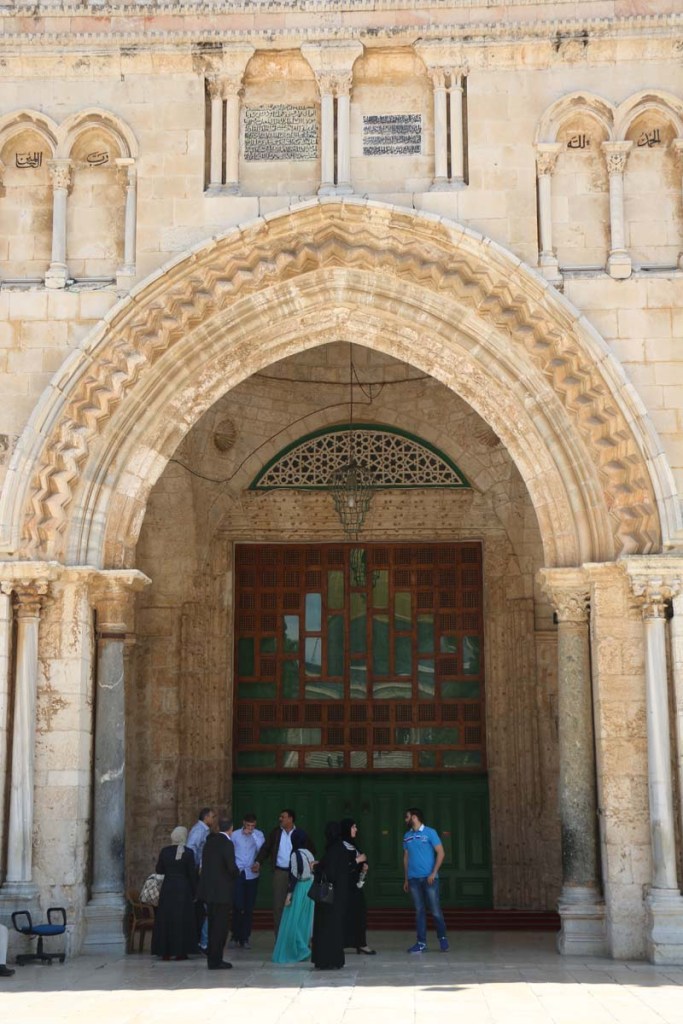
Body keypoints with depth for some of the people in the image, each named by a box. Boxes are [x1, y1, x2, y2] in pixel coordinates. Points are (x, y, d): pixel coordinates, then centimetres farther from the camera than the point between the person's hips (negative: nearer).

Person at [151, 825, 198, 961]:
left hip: (167, 888, 2)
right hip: (183, 889, -2)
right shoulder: (188, 853, -9)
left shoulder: (165, 851, -2)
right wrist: (194, 892, 3)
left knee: (165, 919, 9)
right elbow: (192, 874, -6)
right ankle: (180, 951, 6)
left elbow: (158, 870, 5)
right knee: (182, 919, 6)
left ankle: (165, 952, 9)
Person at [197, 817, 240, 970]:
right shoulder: (227, 844, -15)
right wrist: (236, 874, 0)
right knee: (220, 926, 0)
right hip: (222, 891, -8)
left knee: (213, 925, 16)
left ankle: (213, 959, 23)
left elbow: (205, 863, 10)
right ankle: (215, 961, 2)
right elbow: (232, 867, -21)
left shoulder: (210, 841, 8)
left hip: (209, 889, 8)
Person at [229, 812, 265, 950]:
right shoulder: (235, 835, 2)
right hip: (237, 874, -1)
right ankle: (235, 937, 10)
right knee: (237, 907, -6)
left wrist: (253, 835, -15)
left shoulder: (259, 835, 3)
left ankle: (245, 938, 16)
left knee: (249, 908, 5)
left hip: (252, 875, 1)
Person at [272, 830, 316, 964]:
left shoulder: (295, 855, -14)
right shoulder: (309, 854, 6)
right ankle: (305, 949, 18)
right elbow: (313, 872, 9)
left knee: (293, 921, 1)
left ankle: (296, 951, 1)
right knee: (305, 921, 13)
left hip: (299, 889, -7)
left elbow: (294, 876, -16)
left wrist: (289, 894, -13)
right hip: (310, 889, 7)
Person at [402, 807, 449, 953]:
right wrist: (406, 879, 13)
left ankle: (442, 939, 15)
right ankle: (421, 943, 8)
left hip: (429, 878, -4)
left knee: (435, 910, -3)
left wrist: (433, 873, -12)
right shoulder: (407, 836, 12)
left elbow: (440, 853, -5)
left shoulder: (430, 833, -2)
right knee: (419, 911, 5)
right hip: (413, 879, 4)